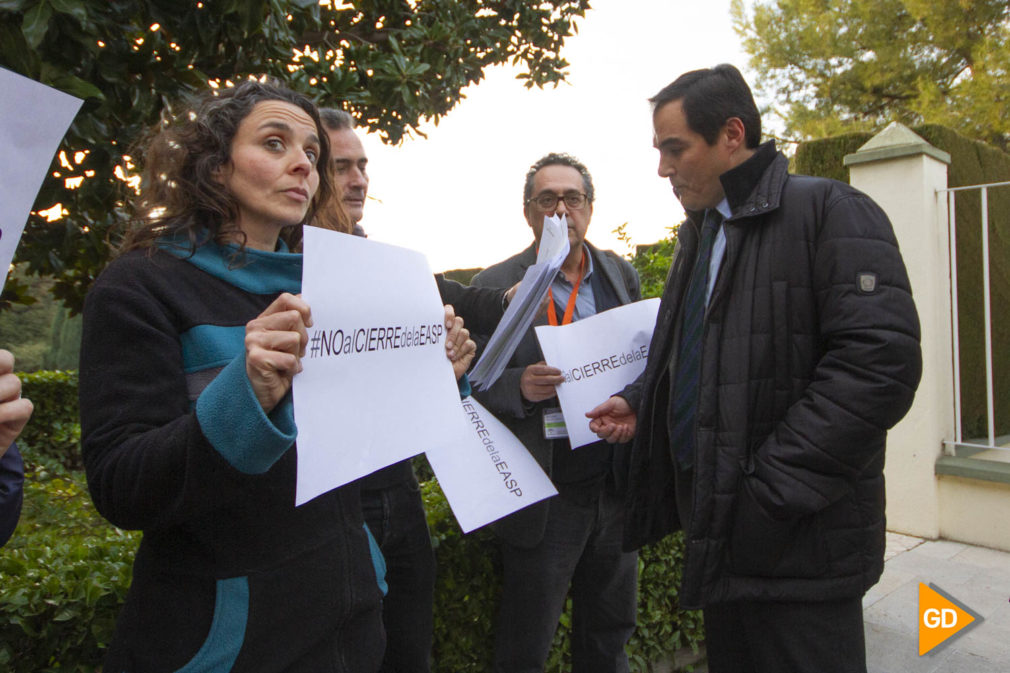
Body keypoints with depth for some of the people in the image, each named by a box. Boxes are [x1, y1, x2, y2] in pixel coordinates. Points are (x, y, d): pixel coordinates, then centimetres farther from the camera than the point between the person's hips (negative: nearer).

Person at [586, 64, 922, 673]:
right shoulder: (702, 232, 15)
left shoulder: (830, 212, -12)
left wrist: (769, 490, -22)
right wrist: (640, 401, 6)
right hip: (717, 532, 8)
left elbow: (880, 362, -22)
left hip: (797, 546, -8)